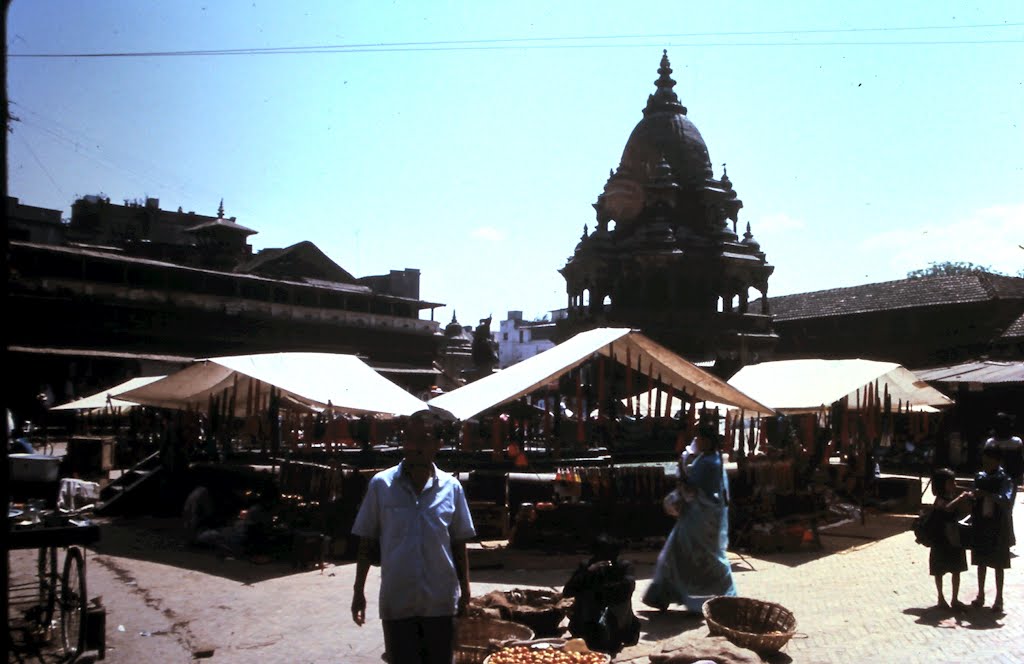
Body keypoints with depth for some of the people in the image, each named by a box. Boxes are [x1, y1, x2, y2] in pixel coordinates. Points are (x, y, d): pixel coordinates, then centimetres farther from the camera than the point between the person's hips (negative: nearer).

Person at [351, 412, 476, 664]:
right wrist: (359, 591, 1)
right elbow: (366, 541, 2)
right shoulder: (381, 484, -5)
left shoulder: (452, 487, -2)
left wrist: (465, 590, 6)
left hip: (441, 602, 1)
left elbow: (458, 544, 6)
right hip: (396, 602, -1)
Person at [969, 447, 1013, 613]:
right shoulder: (979, 477, 4)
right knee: (981, 561, 13)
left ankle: (999, 599, 13)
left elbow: (1006, 500, -27)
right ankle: (980, 595, 24)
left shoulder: (1004, 480, -10)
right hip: (981, 524, 4)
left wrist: (987, 494, -37)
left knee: (998, 564, 5)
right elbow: (975, 501, 8)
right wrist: (973, 521, 1)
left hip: (997, 526, -4)